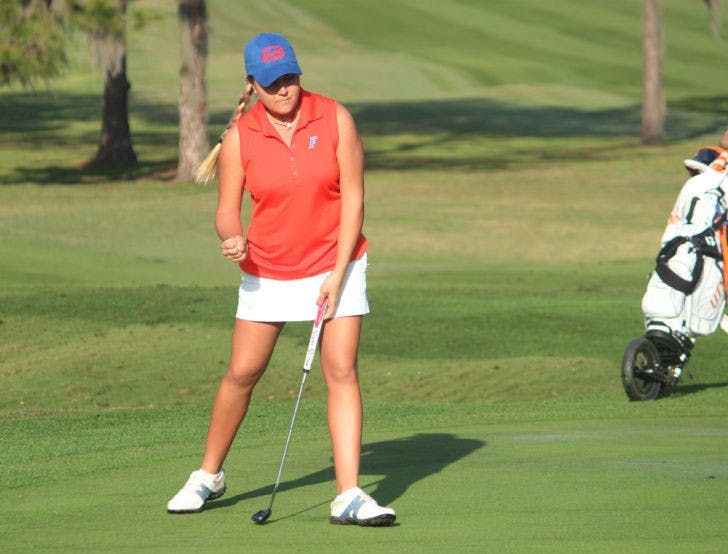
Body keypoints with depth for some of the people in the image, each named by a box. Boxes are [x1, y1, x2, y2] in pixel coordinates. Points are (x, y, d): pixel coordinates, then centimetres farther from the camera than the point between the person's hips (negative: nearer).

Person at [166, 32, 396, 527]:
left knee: (342, 371, -12)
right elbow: (227, 210, -3)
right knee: (241, 373, 6)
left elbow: (353, 199, -9)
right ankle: (209, 476, 27)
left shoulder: (335, 120, -10)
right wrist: (232, 239, -28)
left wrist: (337, 275, -14)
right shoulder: (240, 136, -8)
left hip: (335, 266, -1)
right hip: (267, 272, 1)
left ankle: (349, 496, -13)